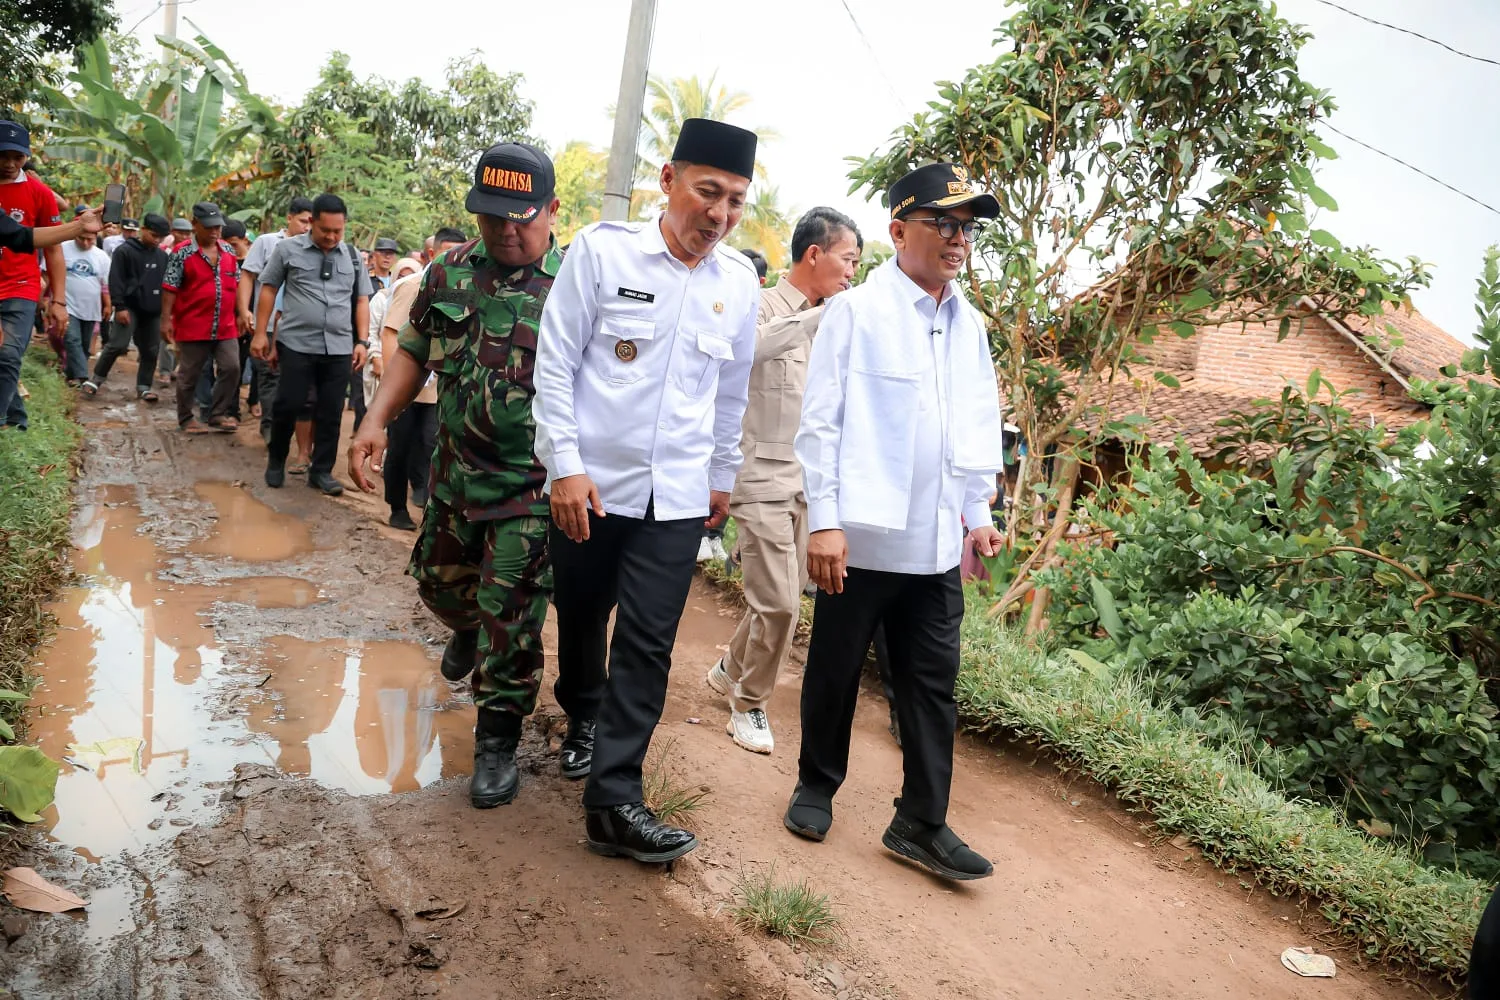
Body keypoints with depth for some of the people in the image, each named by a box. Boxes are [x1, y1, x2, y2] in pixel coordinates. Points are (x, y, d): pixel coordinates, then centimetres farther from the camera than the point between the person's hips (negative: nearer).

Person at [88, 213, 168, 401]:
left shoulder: (162, 256, 13)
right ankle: (96, 379, 1)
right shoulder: (124, 251, -4)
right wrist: (120, 306, -15)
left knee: (150, 351, 5)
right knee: (117, 345, -12)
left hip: (153, 310, 5)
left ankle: (143, 387, 15)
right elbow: (116, 281, -9)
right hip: (130, 307, -5)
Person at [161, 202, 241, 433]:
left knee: (230, 368, 0)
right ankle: (186, 418, 17)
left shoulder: (229, 252, 9)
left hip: (226, 326, 5)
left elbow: (237, 285, 16)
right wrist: (166, 320, -11)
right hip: (193, 326, -4)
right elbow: (170, 289, -8)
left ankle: (219, 414, 12)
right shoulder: (182, 254, -7)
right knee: (189, 374, 5)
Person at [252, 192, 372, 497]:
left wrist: (362, 341, 4)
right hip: (296, 344, -2)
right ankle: (276, 461, 23)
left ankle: (321, 471, 17)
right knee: (288, 405, 2)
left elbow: (362, 301, 12)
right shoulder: (288, 249, 2)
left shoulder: (353, 256, 9)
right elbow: (268, 290, 5)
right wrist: (260, 334, 1)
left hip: (340, 348, 2)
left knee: (331, 412, 5)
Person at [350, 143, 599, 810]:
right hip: (457, 470, 5)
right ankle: (471, 630, 58)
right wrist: (376, 421, 0)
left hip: (533, 484, -5)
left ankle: (498, 738, 16)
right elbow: (414, 351, 12)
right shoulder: (449, 273, 3)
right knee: (439, 578, 22)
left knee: (509, 614, -3)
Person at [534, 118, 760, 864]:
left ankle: (613, 800, 4)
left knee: (648, 644, -3)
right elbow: (555, 363, -8)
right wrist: (566, 465, -12)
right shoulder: (603, 250, -9)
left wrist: (721, 476, 18)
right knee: (581, 618, 17)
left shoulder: (740, 283, 1)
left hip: (678, 494, 2)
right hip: (590, 482, -1)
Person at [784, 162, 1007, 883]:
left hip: (937, 543, 5)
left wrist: (978, 510, 14)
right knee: (835, 670, 11)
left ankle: (922, 823, 20)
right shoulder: (855, 311, -6)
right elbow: (821, 422, -9)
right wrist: (824, 520, -14)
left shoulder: (968, 324, 11)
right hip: (863, 535, -5)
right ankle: (816, 789, 31)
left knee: (932, 682, 8)